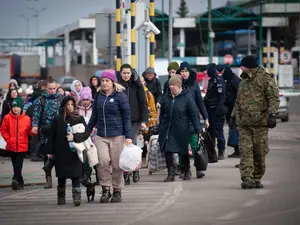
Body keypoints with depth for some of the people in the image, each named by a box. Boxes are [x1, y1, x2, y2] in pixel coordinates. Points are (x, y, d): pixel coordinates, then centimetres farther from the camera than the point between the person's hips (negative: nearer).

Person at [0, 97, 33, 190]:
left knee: (18, 165, -12)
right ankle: (20, 182, 20)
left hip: (22, 146, -2)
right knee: (15, 165, 9)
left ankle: (15, 180, -22)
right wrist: (8, 139, -5)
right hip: (11, 146, 2)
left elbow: (29, 131, 5)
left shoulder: (26, 119, -2)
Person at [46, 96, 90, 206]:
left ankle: (77, 197, -13)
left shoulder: (79, 119, 4)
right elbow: (52, 136, 7)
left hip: (74, 152, -1)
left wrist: (74, 137, -16)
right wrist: (50, 151, 4)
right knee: (61, 177, 9)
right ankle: (61, 197, 21)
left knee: (76, 176, -10)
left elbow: (86, 134, -1)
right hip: (61, 153, 1)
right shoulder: (57, 120, 5)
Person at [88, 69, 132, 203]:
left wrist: (128, 136, -9)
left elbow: (126, 117, -4)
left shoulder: (120, 96, -4)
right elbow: (94, 115, 17)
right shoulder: (99, 95, 9)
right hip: (101, 135, 3)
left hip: (117, 135, -3)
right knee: (103, 161, -13)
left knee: (117, 164, 2)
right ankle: (105, 190, -1)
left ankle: (117, 191, 16)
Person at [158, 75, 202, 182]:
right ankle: (170, 174, 0)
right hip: (167, 130, 3)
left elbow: (194, 114, -9)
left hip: (182, 130, -3)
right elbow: (162, 113, 13)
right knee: (168, 151, -5)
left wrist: (198, 130, -13)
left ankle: (187, 172, 29)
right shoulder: (167, 97, 4)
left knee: (184, 152, 11)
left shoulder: (187, 97, -10)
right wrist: (160, 128, 11)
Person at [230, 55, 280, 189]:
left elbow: (274, 98, -8)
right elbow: (238, 101, 29)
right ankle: (247, 178, -14)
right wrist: (233, 115, 20)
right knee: (245, 150, -8)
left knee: (260, 152, 1)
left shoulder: (265, 79, -2)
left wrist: (272, 114, -19)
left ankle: (257, 179, 12)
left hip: (260, 122, -5)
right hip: (243, 123, 5)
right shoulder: (244, 81, 20)